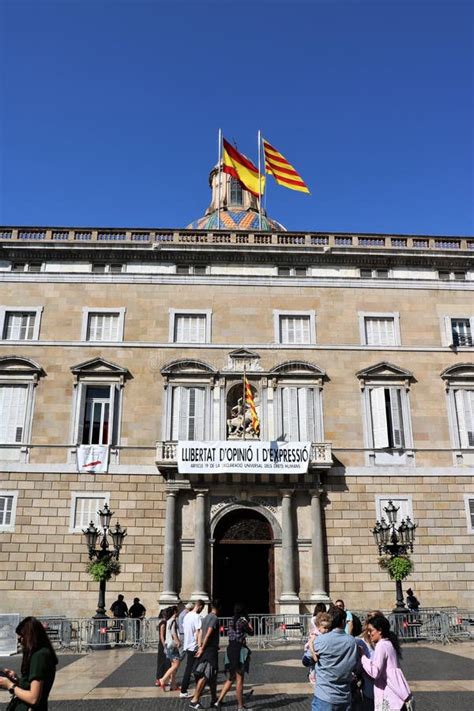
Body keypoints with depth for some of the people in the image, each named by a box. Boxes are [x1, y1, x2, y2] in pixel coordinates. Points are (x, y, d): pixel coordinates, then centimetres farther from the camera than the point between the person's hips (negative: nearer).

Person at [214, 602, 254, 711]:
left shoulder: (232, 621, 10)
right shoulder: (242, 621, -11)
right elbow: (251, 632, 0)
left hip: (230, 649, 7)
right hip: (239, 650, -7)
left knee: (230, 679, 17)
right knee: (239, 680, 3)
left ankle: (218, 701, 11)